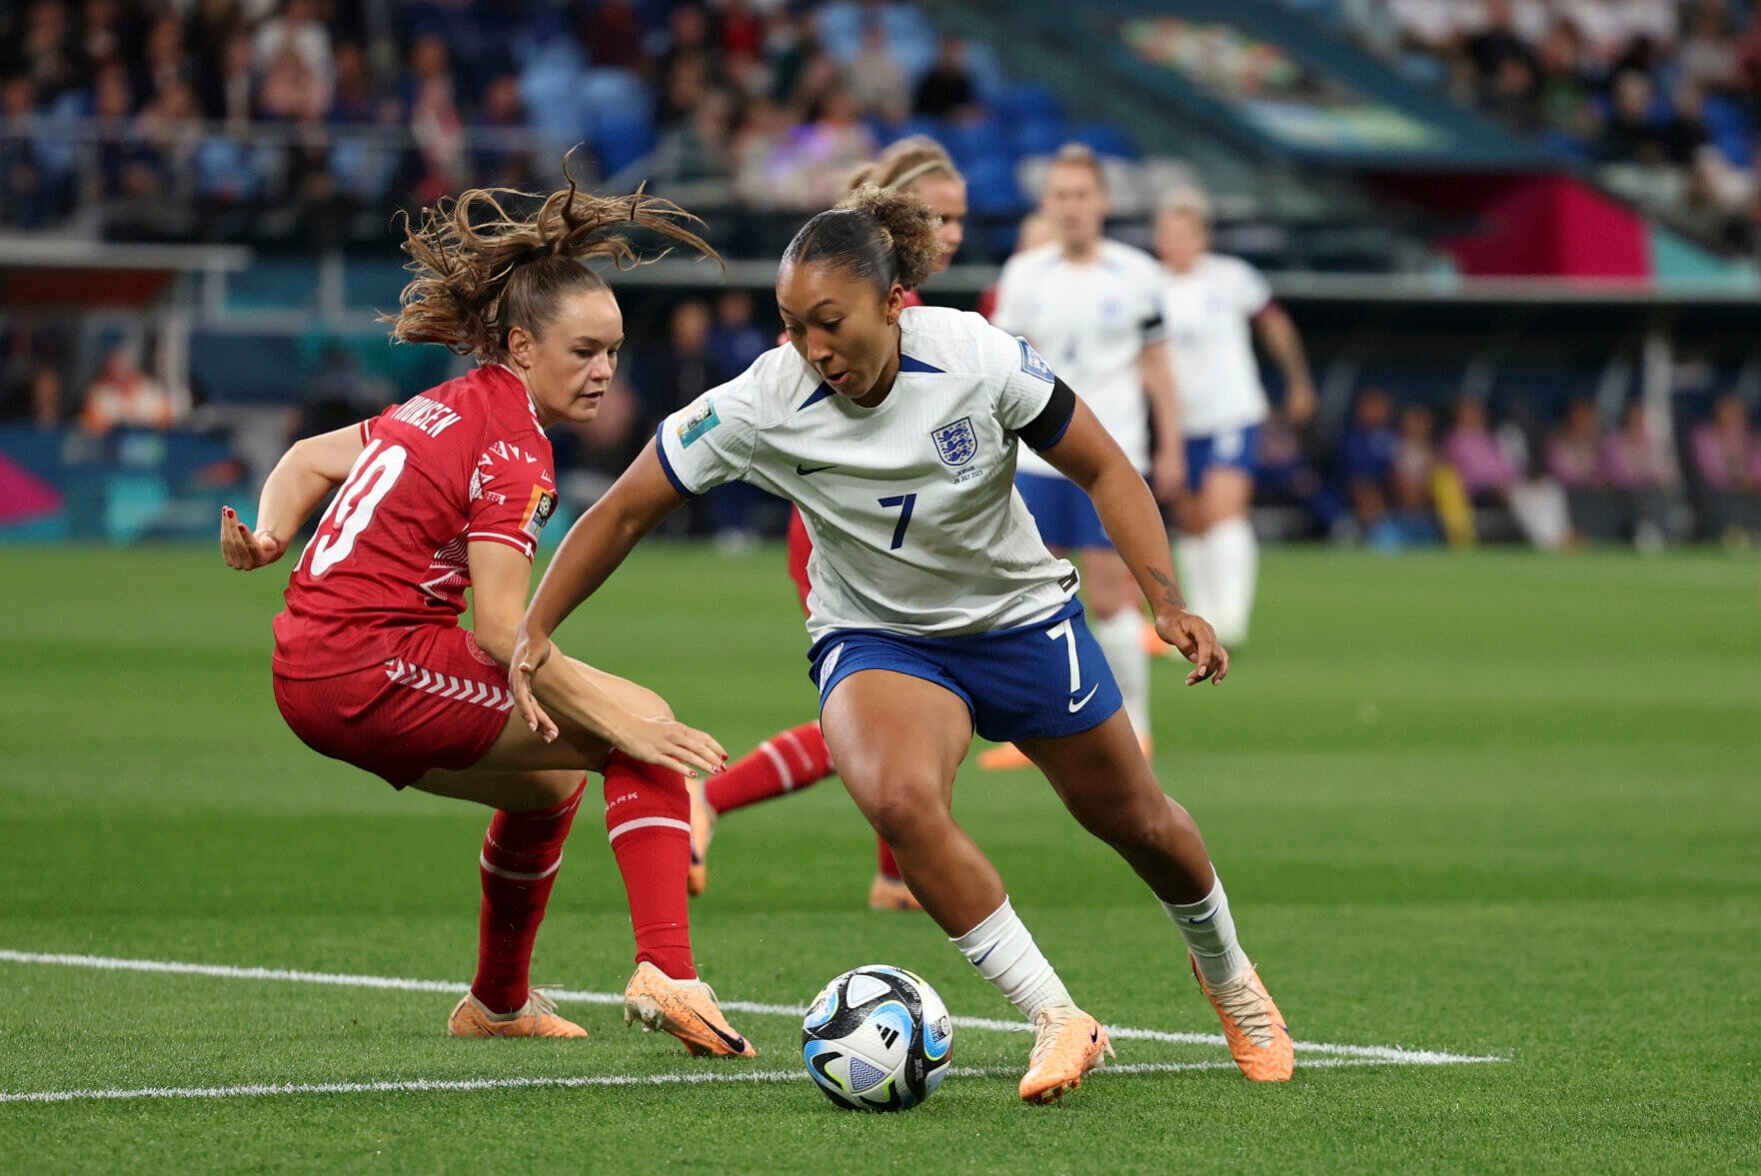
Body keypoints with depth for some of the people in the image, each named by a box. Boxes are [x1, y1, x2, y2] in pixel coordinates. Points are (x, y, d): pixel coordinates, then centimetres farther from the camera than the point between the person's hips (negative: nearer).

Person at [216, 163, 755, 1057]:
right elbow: (500, 629, -21)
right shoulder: (513, 446, -14)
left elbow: (311, 458, 21)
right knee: (645, 732, -6)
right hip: (380, 666, -9)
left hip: (310, 673, 9)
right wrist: (613, 714, -23)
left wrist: (271, 536, 3)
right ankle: (665, 974, -19)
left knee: (550, 783, 29)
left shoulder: (450, 408, 15)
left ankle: (498, 1003, 44)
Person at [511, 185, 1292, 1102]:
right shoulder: (761, 406, -25)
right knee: (899, 799, -33)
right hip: (875, 640, -1)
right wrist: (534, 632, -22)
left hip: (1023, 615, 1)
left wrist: (1168, 603, -21)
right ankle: (1057, 1022, -22)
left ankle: (1225, 974, 49)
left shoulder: (981, 360, -25)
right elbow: (627, 511, -15)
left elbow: (1104, 472, -11)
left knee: (1134, 820, 15)